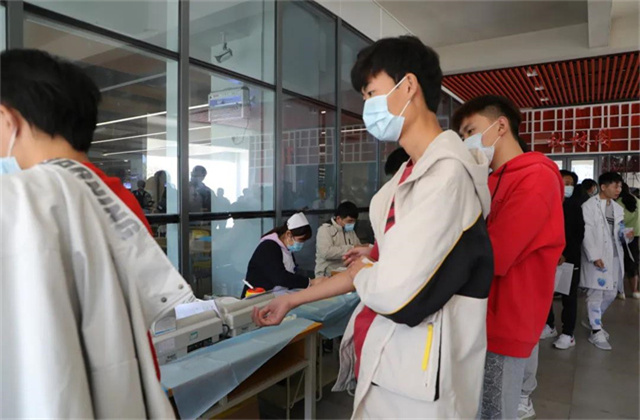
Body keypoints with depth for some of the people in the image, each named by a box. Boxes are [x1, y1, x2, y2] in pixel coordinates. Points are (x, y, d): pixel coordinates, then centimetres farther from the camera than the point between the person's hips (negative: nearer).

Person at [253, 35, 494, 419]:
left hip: (415, 375, -8)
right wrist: (292, 300, 13)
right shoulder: (412, 173, 8)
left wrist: (357, 272, -3)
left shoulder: (447, 172, -22)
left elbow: (395, 290, -27)